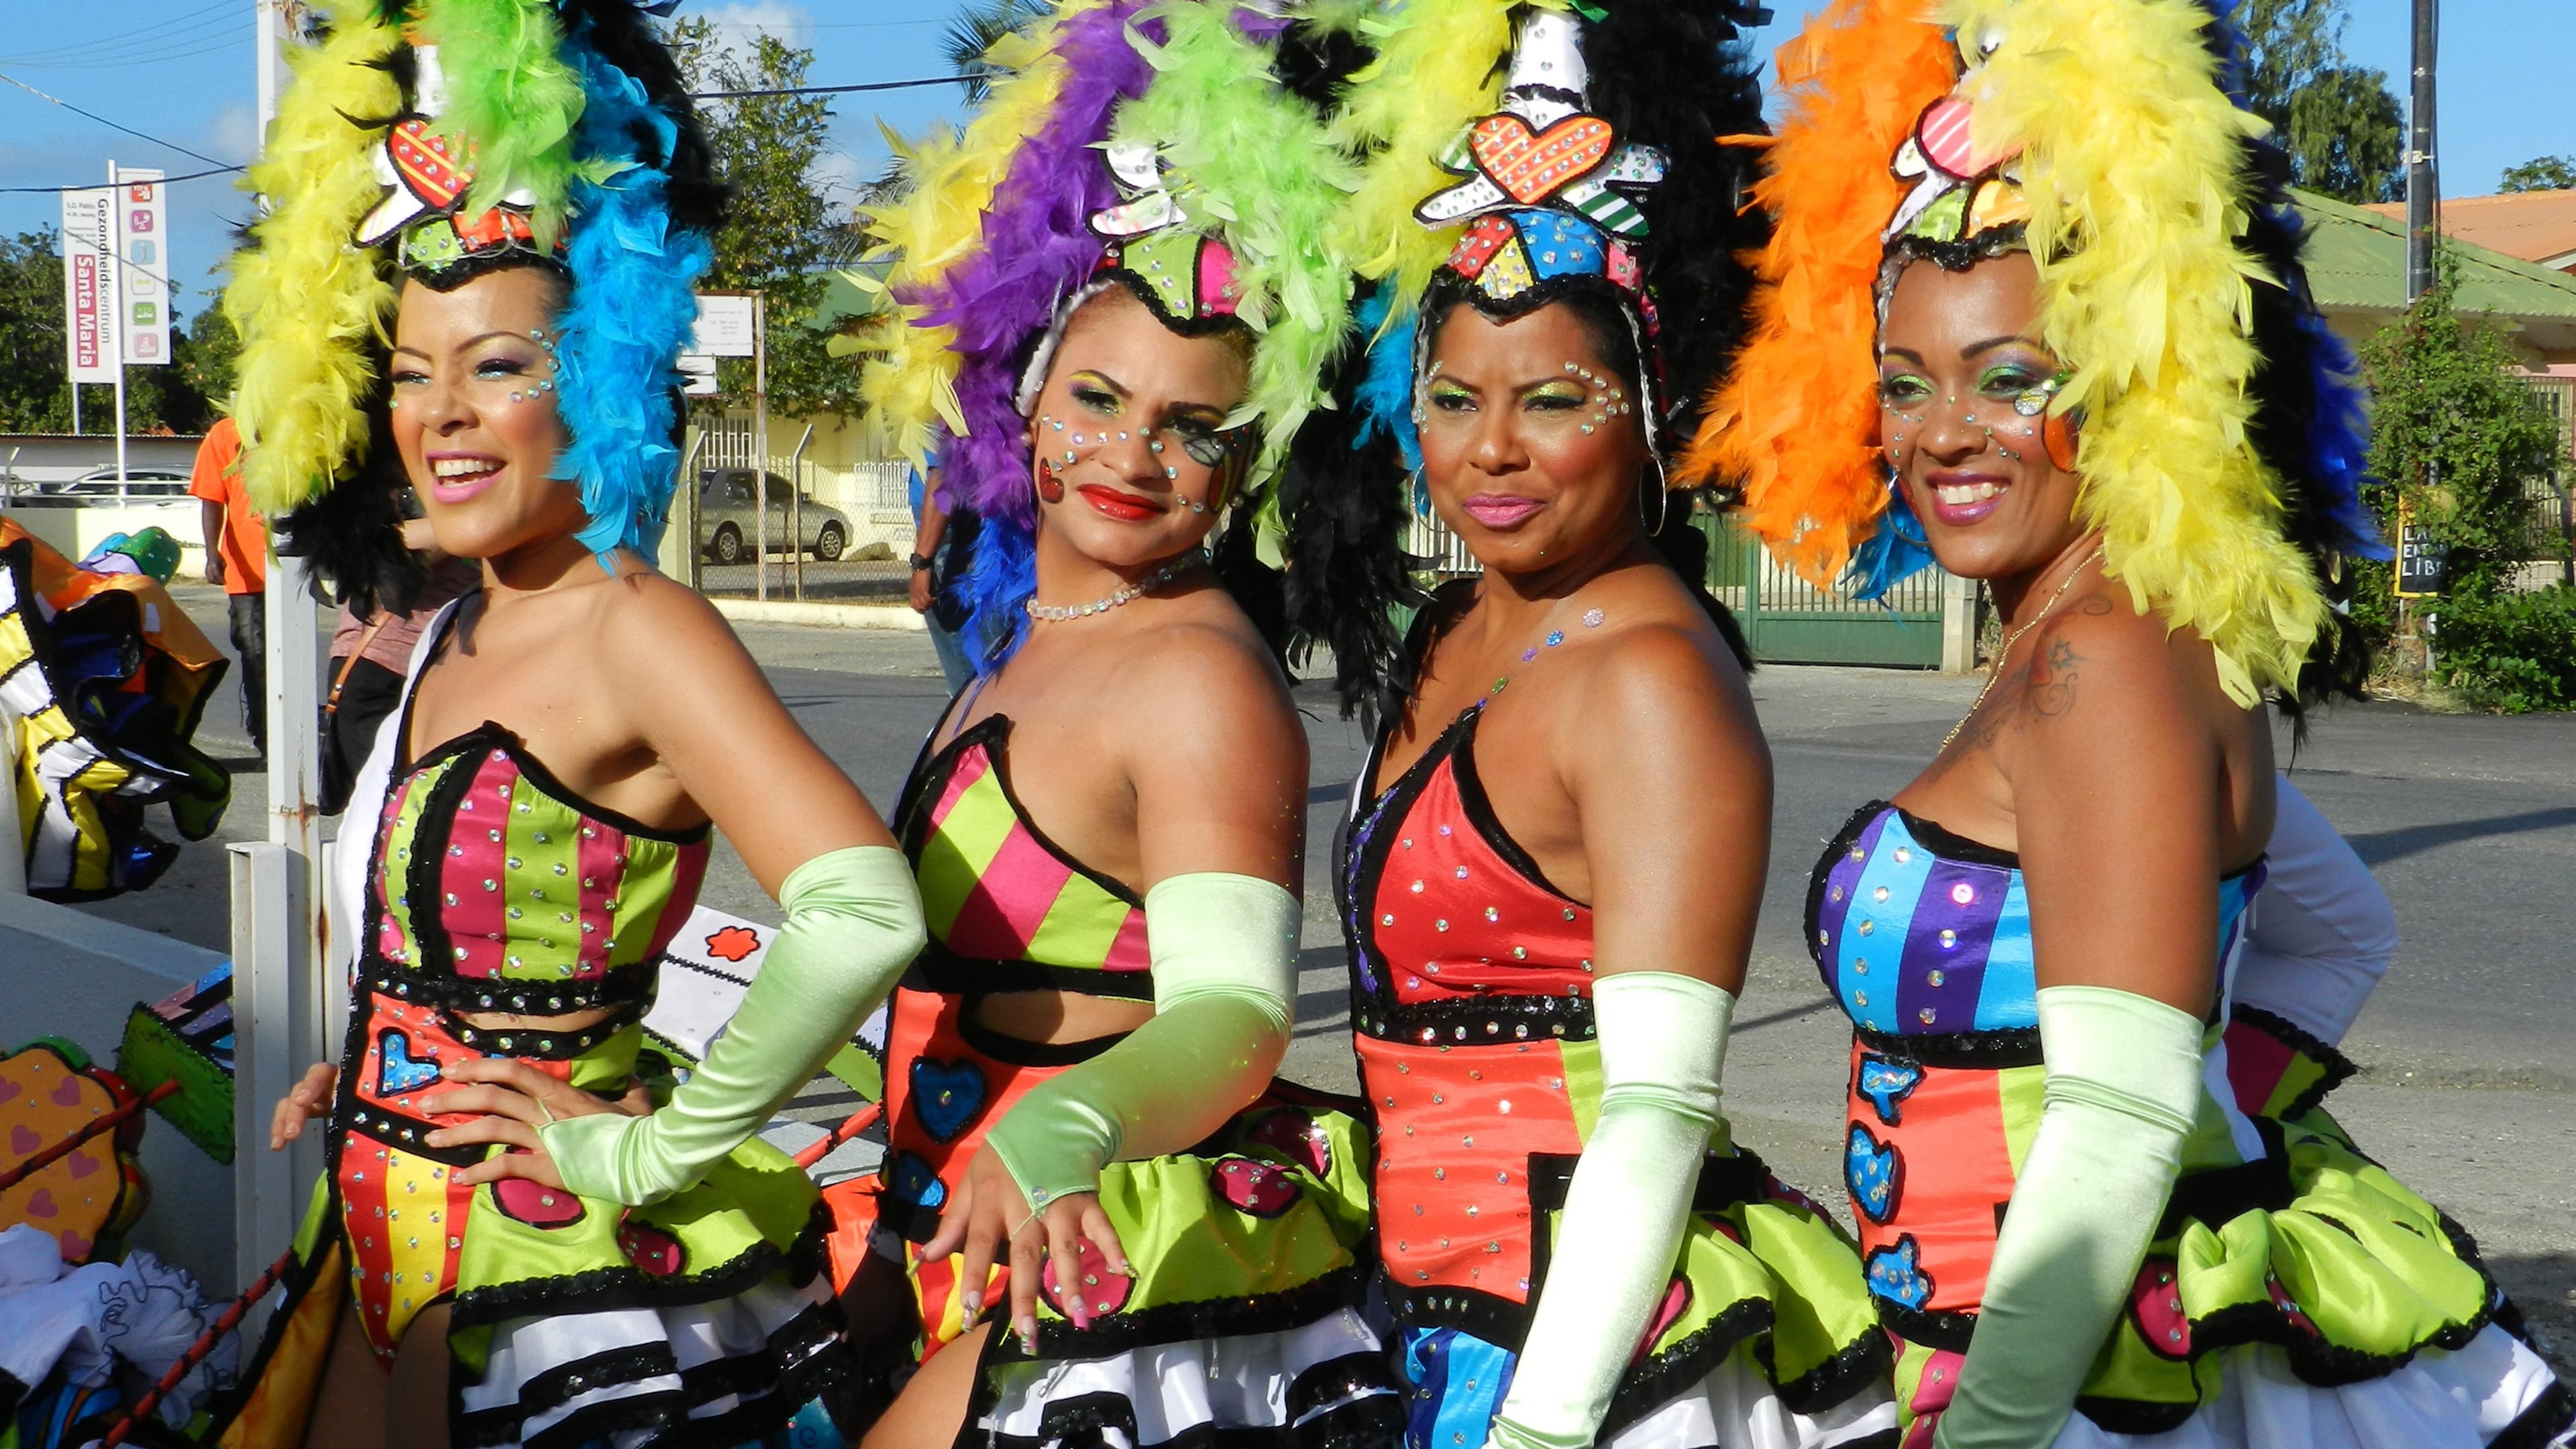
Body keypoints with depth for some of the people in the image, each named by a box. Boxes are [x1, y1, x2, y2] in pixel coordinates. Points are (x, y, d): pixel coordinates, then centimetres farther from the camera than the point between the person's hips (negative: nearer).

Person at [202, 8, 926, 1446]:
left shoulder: (637, 631, -18)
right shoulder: (456, 636, 8)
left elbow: (864, 914, -34)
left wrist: (650, 1149, -24)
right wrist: (373, 1069, 10)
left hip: (554, 1277, -8)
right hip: (386, 1257, 8)